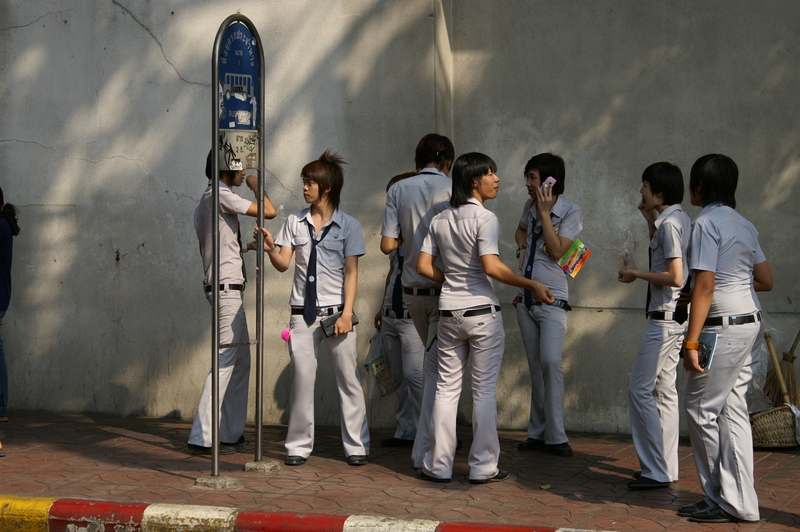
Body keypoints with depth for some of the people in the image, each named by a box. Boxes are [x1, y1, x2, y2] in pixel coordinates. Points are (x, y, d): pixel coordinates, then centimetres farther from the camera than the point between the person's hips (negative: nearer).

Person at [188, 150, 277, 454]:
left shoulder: (207, 201, 18)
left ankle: (231, 432, 18)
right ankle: (203, 437, -14)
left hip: (227, 288, 11)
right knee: (225, 360, -12)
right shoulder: (220, 196, -12)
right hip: (226, 288, -11)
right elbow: (269, 212, -16)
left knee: (241, 360, 14)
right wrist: (256, 187, 0)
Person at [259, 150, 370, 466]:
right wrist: (271, 250, -20)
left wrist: (347, 313, -9)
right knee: (302, 378, 1)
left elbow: (351, 272, -1)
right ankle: (299, 446, 9)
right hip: (303, 312, 2)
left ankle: (357, 446, 8)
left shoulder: (348, 225, 2)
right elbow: (284, 264, 2)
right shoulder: (295, 222, 9)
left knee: (348, 378, 1)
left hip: (336, 311, -2)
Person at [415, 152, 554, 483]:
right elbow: (492, 267, -21)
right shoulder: (484, 217, -11)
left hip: (449, 312, 5)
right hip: (482, 312, -5)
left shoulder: (440, 220, 7)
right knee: (484, 389, 2)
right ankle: (483, 466, 6)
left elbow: (423, 266, 6)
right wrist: (532, 286, -15)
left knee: (447, 387, 9)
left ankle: (439, 465, 11)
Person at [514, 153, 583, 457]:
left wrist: (545, 213, -16)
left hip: (552, 298, -6)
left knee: (551, 362, -19)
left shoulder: (571, 213, -8)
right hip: (526, 298, 6)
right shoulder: (530, 206, 10)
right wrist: (522, 248, 11)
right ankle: (537, 433, 11)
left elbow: (556, 250, -17)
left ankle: (555, 435, -16)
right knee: (535, 366, 8)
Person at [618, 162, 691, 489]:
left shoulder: (670, 223, -17)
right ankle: (666, 468, 17)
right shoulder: (678, 219, 12)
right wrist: (650, 221, 19)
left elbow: (676, 277, -23)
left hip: (665, 317, -10)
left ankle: (656, 472, -7)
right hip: (674, 316, 10)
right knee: (664, 390, 12)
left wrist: (636, 274, -11)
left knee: (641, 390, -8)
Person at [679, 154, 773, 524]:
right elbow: (767, 281, 16)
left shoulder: (706, 224, -13)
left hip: (723, 326, -9)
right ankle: (738, 501, 10)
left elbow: (704, 286, -19)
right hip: (748, 320, 9)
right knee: (732, 409, 9)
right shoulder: (744, 225, 13)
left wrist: (691, 342, -19)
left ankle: (726, 502, 1)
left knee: (701, 409, -2)